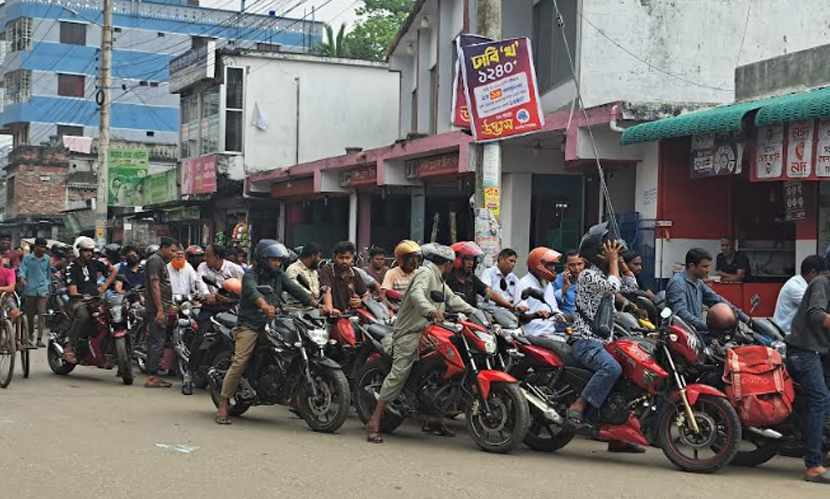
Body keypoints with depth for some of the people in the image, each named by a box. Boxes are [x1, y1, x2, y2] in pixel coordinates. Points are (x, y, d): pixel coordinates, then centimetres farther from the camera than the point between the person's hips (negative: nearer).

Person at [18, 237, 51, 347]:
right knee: (30, 314, 10)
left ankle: (39, 339, -13)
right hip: (30, 289, 0)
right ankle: (30, 334, 34)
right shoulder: (27, 258, 0)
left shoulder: (47, 259, 6)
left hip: (43, 290, 0)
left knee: (42, 314, -10)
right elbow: (22, 270, -6)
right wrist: (22, 279, -28)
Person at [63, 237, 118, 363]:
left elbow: (114, 270, 21)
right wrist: (85, 297, -26)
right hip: (78, 300, -5)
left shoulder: (94, 262, 12)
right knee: (83, 315, -39)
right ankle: (69, 348, -34)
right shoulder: (71, 268, -3)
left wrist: (104, 286, 12)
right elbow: (73, 292, -11)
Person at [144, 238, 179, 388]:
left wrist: (170, 306, 23)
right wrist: (160, 310, -21)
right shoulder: (154, 260, -10)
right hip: (157, 307, -10)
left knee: (158, 342, 11)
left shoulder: (162, 262, 21)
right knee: (157, 342, -10)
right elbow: (154, 286, -17)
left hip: (163, 307, 10)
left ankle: (153, 375, 14)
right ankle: (152, 377, -10)